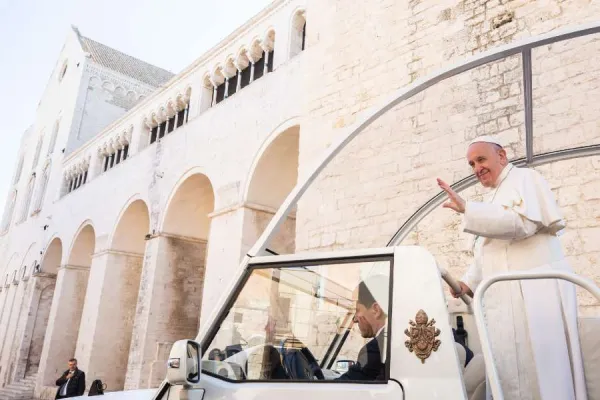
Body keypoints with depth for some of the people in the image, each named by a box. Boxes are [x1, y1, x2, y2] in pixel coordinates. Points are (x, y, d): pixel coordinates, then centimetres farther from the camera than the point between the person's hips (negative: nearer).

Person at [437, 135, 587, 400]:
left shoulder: (525, 178, 1)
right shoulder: (492, 200, 24)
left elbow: (523, 221, -19)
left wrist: (467, 209, -22)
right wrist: (469, 283, 8)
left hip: (534, 290, -8)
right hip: (506, 296, 8)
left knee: (538, 369, -6)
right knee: (511, 370, 5)